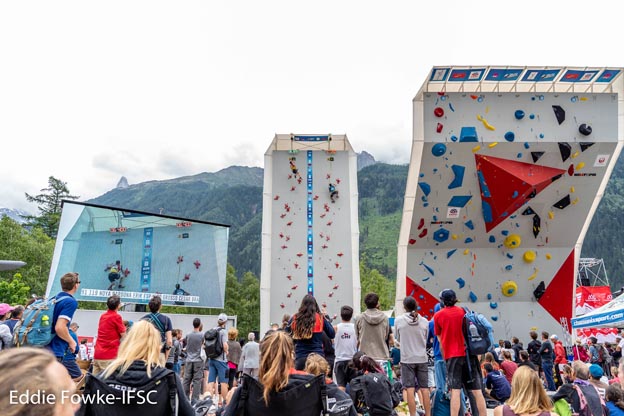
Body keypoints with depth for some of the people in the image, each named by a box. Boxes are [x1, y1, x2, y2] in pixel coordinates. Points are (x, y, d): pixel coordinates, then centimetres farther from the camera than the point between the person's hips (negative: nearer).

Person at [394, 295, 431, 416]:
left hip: (407, 359, -2)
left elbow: (398, 339, 6)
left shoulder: (398, 320, -6)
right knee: (424, 389, 9)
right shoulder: (424, 321, -1)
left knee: (410, 389, 1)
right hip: (422, 358, 2)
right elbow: (426, 339, 11)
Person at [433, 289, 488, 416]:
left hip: (452, 355, -2)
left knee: (455, 390, -4)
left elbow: (441, 341, 8)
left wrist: (445, 358, 18)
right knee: (477, 391, 6)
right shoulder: (464, 312, 8)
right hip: (469, 354, 2)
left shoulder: (438, 316, 2)